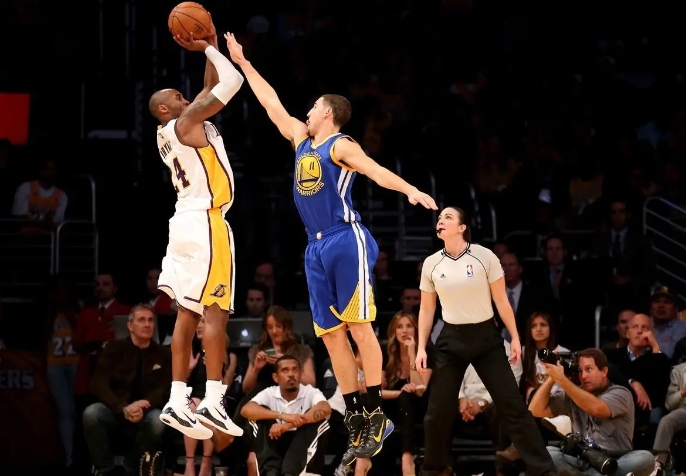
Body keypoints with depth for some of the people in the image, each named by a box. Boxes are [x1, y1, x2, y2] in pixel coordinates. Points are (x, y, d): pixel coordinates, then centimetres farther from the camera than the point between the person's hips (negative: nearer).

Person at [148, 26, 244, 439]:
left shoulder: (172, 133, 18)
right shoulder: (186, 122, -8)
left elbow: (213, 88, 26)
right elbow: (232, 81, -11)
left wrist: (211, 48, 18)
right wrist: (207, 48, 0)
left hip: (188, 222, 9)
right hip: (205, 222, -9)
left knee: (188, 314, 6)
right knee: (215, 311, -11)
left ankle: (177, 403, 4)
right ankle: (213, 402, -17)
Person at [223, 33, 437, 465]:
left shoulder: (341, 145, -5)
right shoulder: (302, 140, 19)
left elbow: (376, 170, -21)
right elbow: (271, 103, 28)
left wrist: (411, 190, -39)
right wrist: (242, 63, 33)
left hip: (346, 242, -8)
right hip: (317, 248, 8)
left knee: (359, 327, -10)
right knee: (332, 334, 4)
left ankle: (376, 416, -9)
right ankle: (357, 420, 6)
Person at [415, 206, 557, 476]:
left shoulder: (484, 256, -8)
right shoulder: (431, 264, 1)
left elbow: (501, 301, -1)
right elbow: (426, 309, 9)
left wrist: (515, 338, -1)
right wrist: (421, 347, 4)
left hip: (485, 336, -2)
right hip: (451, 339, 2)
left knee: (512, 404, -5)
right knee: (438, 410, 1)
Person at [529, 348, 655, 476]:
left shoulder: (620, 393, -1)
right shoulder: (572, 395, 12)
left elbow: (595, 408, -22)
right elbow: (536, 410, 6)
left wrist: (561, 379, -20)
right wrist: (551, 378, -1)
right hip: (582, 463, 3)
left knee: (645, 458, -32)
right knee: (548, 453, -26)